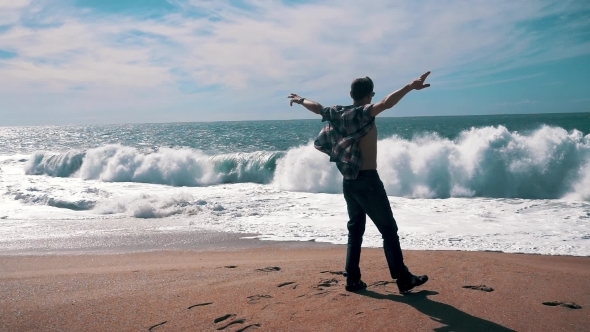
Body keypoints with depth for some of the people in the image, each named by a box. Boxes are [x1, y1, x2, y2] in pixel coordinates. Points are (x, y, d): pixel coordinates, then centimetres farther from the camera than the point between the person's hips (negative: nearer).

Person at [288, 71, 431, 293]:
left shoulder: (337, 113, 8)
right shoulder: (364, 113, -11)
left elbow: (317, 107, 24)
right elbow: (387, 103, -30)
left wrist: (300, 100, 42)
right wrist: (411, 86, -36)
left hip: (349, 181, 8)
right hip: (367, 180, -7)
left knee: (355, 229, 14)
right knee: (388, 229, -3)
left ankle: (353, 279, 16)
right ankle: (403, 279, -1)